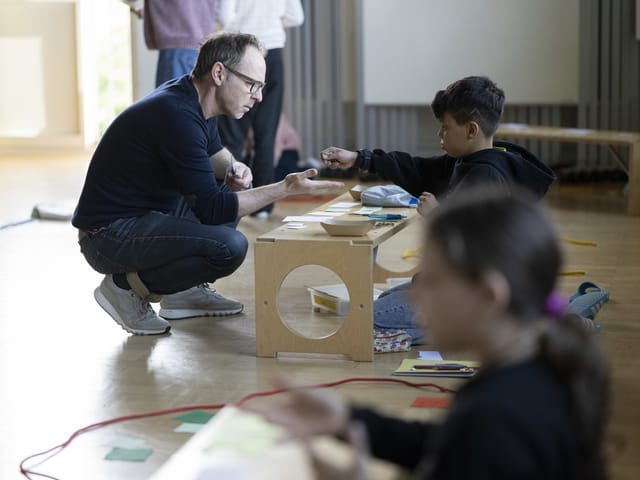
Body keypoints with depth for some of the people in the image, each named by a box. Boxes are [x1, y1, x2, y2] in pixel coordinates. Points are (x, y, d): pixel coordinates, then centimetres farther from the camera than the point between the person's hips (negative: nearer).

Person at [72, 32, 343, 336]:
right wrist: (285, 188, -19)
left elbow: (215, 153, 24)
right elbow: (212, 209, -23)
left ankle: (184, 293, 15)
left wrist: (234, 170, 0)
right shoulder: (177, 115, -25)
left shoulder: (194, 99, 4)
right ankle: (127, 288, -6)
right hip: (108, 234, -10)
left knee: (233, 193, 16)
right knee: (229, 246, -26)